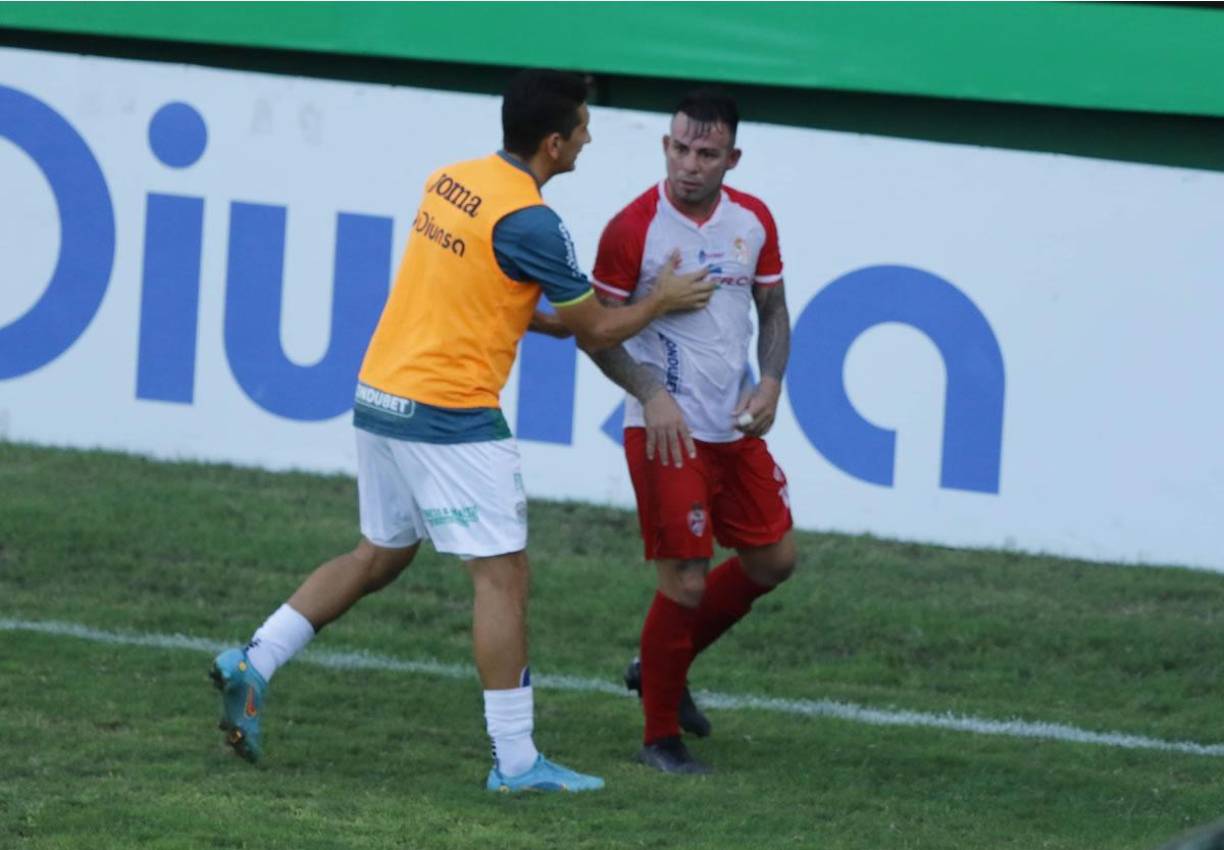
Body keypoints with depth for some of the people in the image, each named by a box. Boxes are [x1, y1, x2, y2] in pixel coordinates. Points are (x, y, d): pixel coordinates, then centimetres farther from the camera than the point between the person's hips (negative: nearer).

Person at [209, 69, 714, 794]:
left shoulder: (449, 182, 8)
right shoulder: (528, 221, -16)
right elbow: (597, 331, -6)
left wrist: (546, 317, 26)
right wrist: (662, 303, 10)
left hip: (381, 398, 9)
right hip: (450, 416, -8)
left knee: (379, 558, 22)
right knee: (504, 576, -3)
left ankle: (253, 665, 16)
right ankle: (516, 762, -3)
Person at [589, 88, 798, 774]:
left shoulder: (753, 221, 2)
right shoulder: (633, 229, -14)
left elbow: (773, 309, 14)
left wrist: (770, 383, -3)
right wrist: (650, 391, -23)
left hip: (736, 427, 6)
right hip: (666, 430, -6)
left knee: (774, 560, 12)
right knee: (686, 579, -9)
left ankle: (662, 669, 29)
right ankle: (661, 737, 6)